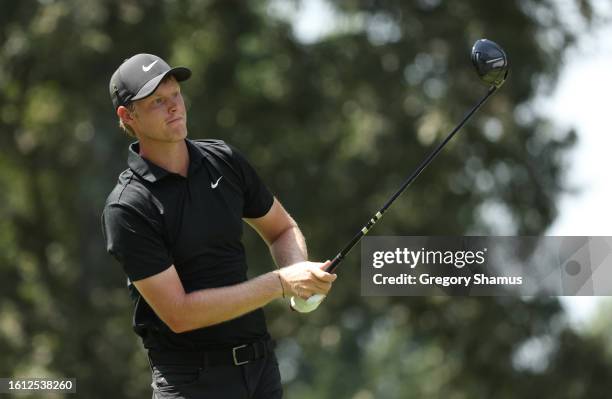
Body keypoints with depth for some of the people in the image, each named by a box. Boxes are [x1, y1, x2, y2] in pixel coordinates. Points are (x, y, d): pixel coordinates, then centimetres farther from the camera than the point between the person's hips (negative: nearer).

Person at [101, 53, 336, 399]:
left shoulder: (224, 160, 4)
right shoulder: (126, 210, -14)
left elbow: (282, 230, 18)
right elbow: (179, 314, -18)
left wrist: (299, 273, -5)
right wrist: (281, 283, -19)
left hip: (261, 365, 5)